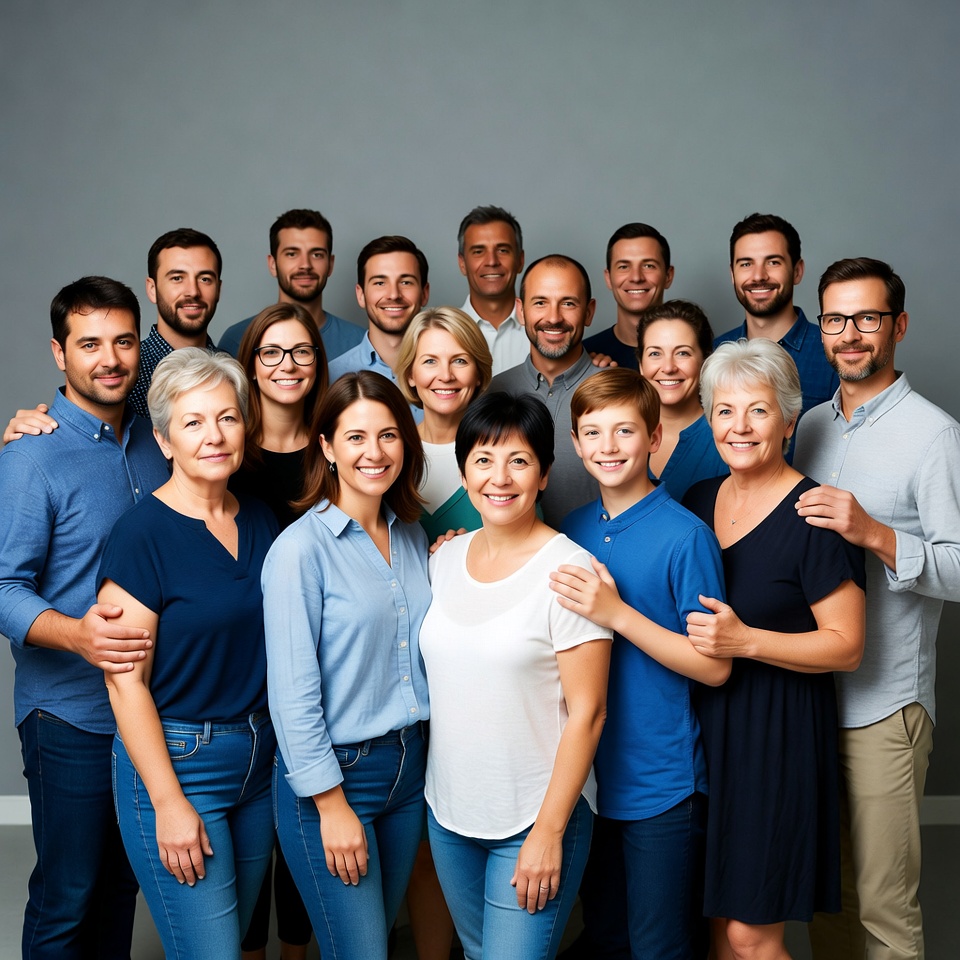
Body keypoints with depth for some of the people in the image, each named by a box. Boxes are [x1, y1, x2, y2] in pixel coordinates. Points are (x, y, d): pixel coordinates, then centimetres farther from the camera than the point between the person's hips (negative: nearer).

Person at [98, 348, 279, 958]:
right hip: (174, 761, -6)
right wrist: (168, 803, -16)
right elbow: (126, 680, -14)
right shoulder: (142, 533, -13)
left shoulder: (261, 521, 5)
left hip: (259, 761, 6)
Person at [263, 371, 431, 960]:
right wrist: (332, 805, -16)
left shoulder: (413, 536, 5)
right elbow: (293, 692, -17)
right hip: (332, 772, -6)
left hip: (409, 766, 7)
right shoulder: (302, 547, -16)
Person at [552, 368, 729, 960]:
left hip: (661, 783, -6)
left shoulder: (685, 536, -14)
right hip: (588, 774, 6)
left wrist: (619, 614, -24)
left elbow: (715, 666, -15)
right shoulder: (576, 530, 5)